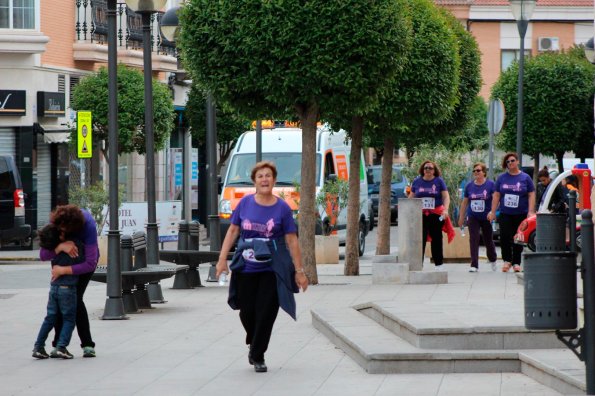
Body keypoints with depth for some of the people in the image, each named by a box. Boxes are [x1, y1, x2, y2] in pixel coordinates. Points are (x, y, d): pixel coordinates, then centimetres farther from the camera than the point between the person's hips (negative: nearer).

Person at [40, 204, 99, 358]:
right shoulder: (55, 221, -29)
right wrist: (61, 246, -47)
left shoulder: (88, 225, -40)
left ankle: (87, 344, -12)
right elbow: (43, 255, -29)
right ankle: (58, 344, 4)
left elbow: (90, 264, -42)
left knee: (75, 299, -17)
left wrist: (63, 270, -43)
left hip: (83, 259, -4)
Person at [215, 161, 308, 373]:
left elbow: (292, 240, 0)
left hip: (271, 270, -2)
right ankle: (253, 343, 37)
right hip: (246, 268, 2)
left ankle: (258, 357, 11)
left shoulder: (282, 208, -2)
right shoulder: (245, 203, 2)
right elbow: (233, 230, 8)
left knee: (265, 314, -2)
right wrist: (222, 259, 2)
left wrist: (299, 271, -1)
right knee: (247, 312, 7)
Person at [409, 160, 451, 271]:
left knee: (436, 239, 7)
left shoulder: (439, 181, 4)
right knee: (420, 239, -8)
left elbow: (446, 197, -1)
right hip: (420, 215, 0)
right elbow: (411, 197, 13)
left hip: (436, 215, 0)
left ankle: (439, 264, 14)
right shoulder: (417, 181, 8)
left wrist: (445, 210, -15)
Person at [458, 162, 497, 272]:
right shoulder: (469, 186, 5)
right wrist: (461, 217, 15)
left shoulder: (490, 184, -5)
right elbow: (464, 202, 13)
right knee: (474, 239, -10)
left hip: (486, 218, -2)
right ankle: (474, 265, -10)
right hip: (473, 217, 2)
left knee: (488, 240, 11)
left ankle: (493, 260, 38)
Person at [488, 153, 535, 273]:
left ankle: (516, 263, 11)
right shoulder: (502, 178, 9)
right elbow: (496, 196, 11)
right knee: (504, 237, -12)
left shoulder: (525, 178, 4)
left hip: (521, 214, -1)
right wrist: (493, 212, 6)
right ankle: (507, 260, 1)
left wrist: (531, 211, -7)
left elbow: (531, 195, 3)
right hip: (505, 214, 1)